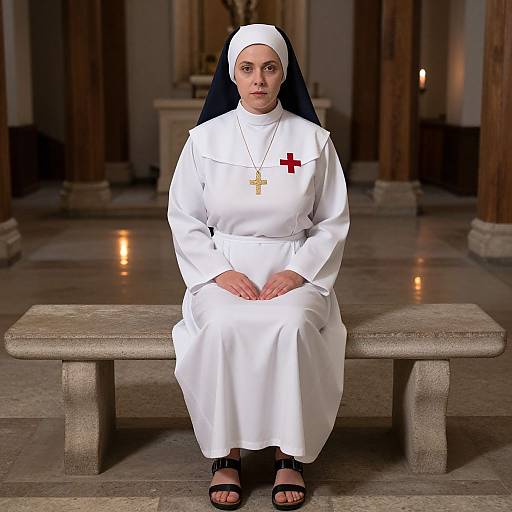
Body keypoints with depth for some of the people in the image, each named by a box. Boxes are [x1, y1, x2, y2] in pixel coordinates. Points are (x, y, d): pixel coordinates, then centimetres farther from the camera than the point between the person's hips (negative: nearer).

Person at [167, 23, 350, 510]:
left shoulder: (313, 140, 3)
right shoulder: (205, 138, 4)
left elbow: (333, 222, 5)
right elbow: (184, 219, 5)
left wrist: (297, 272, -11)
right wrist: (220, 272, -10)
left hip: (294, 273, 0)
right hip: (222, 272, 1)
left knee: (291, 326, -33)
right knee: (223, 327, -32)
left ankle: (290, 455, -19)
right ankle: (224, 453, -18)